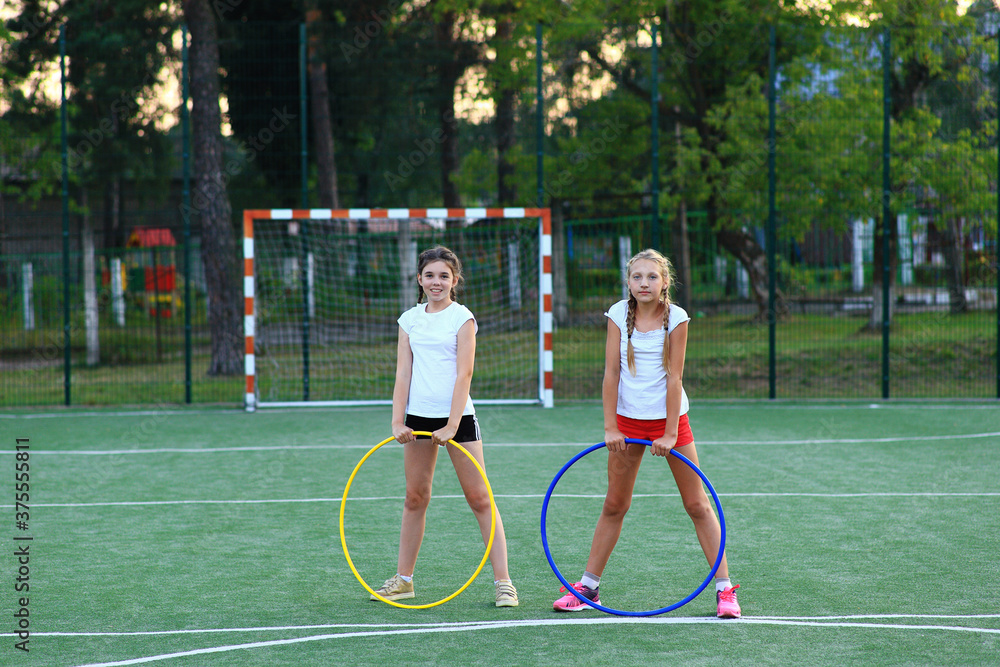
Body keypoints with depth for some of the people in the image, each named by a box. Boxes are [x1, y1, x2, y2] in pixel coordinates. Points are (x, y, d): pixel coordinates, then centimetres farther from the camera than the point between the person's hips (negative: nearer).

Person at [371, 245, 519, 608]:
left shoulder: (462, 317, -3)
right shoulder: (410, 319, 9)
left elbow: (463, 374, -10)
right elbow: (403, 373, 6)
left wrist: (452, 425, -18)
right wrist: (397, 421, -5)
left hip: (457, 416, -4)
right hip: (418, 417, 4)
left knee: (479, 498, -4)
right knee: (415, 498, 10)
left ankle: (502, 581, -3)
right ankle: (403, 580, 19)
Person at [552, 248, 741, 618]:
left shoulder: (676, 318, -10)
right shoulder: (619, 314, -4)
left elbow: (674, 377, -11)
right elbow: (611, 372, -5)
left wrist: (670, 433, -13)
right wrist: (610, 427, -9)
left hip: (670, 417, -2)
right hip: (628, 419, 2)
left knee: (698, 505, -1)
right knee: (614, 505, 8)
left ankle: (724, 589, 2)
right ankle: (587, 586, 16)